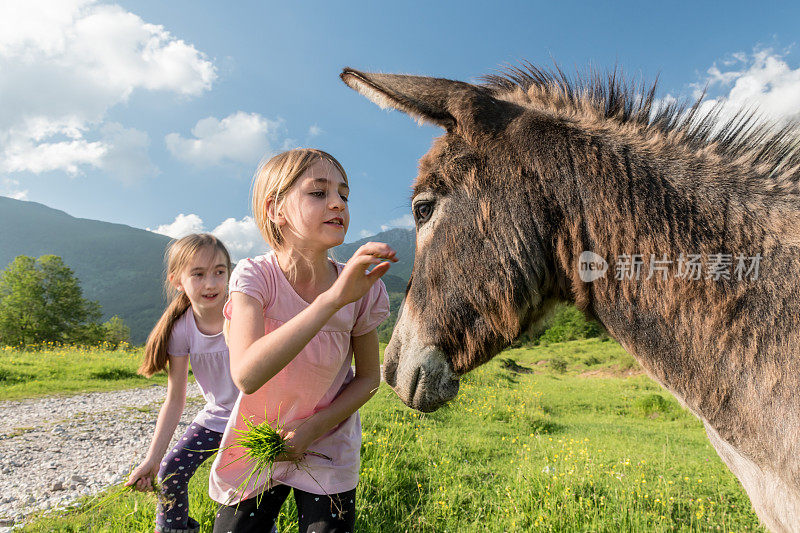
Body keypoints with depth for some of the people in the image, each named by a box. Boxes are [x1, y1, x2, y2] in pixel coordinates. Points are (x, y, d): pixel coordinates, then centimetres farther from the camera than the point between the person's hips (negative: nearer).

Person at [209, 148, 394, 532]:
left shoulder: (364, 290, -16)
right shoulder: (254, 276, -21)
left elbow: (368, 378, -4)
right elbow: (246, 375, -37)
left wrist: (312, 429, -18)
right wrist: (333, 299, -45)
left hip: (327, 454, 1)